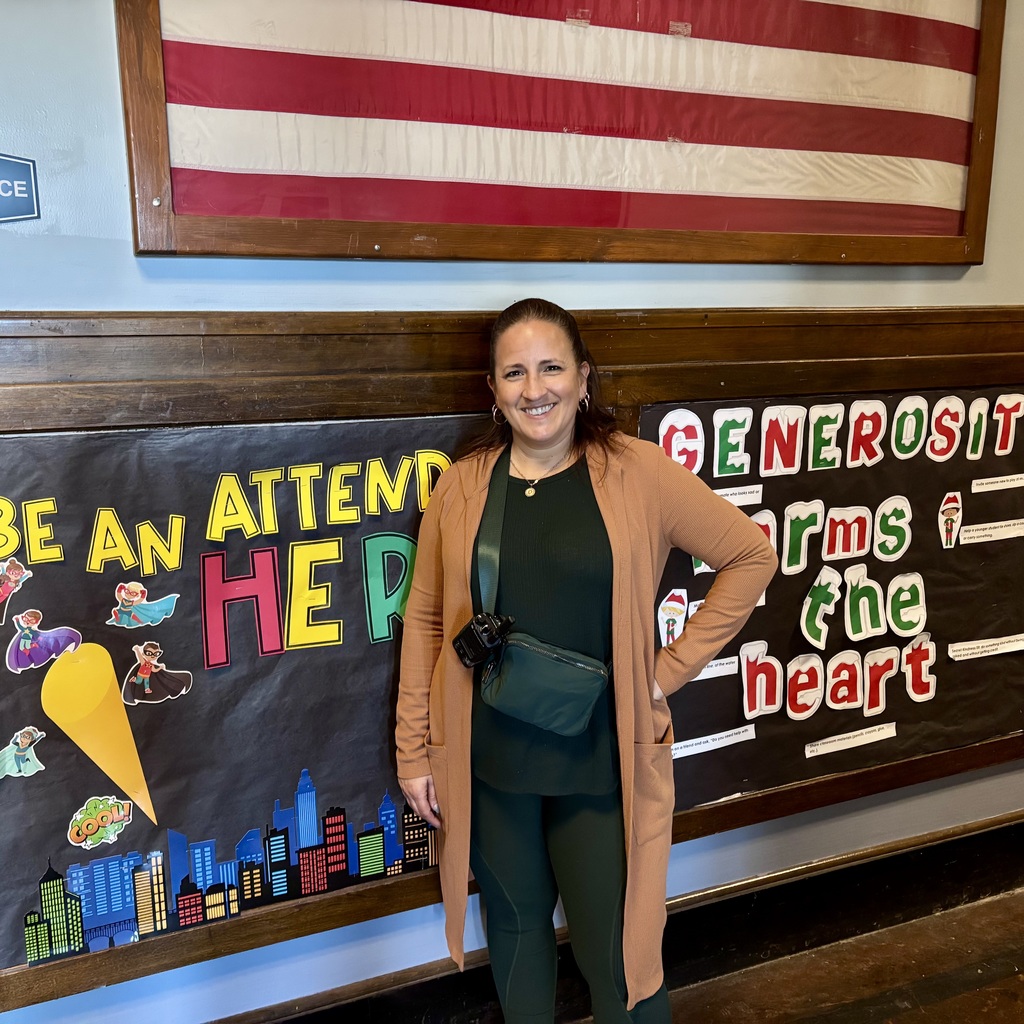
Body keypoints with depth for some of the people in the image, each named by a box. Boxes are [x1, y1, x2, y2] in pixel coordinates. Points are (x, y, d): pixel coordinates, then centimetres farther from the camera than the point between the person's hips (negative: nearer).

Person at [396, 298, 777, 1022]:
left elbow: (751, 556, -1)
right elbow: (425, 619, 4)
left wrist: (673, 668, -5)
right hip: (487, 763, 3)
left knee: (615, 953, 8)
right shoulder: (462, 485, -1)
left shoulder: (637, 473, -7)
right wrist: (415, 751, 4)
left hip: (603, 761, -2)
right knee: (516, 926, 21)